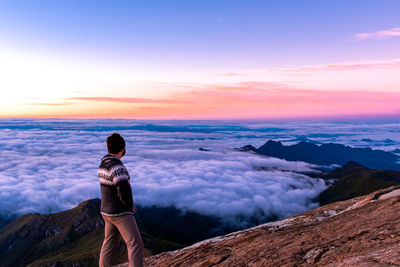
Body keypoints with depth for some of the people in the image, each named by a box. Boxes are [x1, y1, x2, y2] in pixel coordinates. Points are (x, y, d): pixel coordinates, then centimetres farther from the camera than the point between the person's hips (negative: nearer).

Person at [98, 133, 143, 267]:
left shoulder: (102, 165, 5)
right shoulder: (117, 168, -25)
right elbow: (124, 193, -29)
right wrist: (131, 206, -9)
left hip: (107, 211, 9)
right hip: (121, 214, -9)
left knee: (109, 243, 22)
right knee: (135, 245, -2)